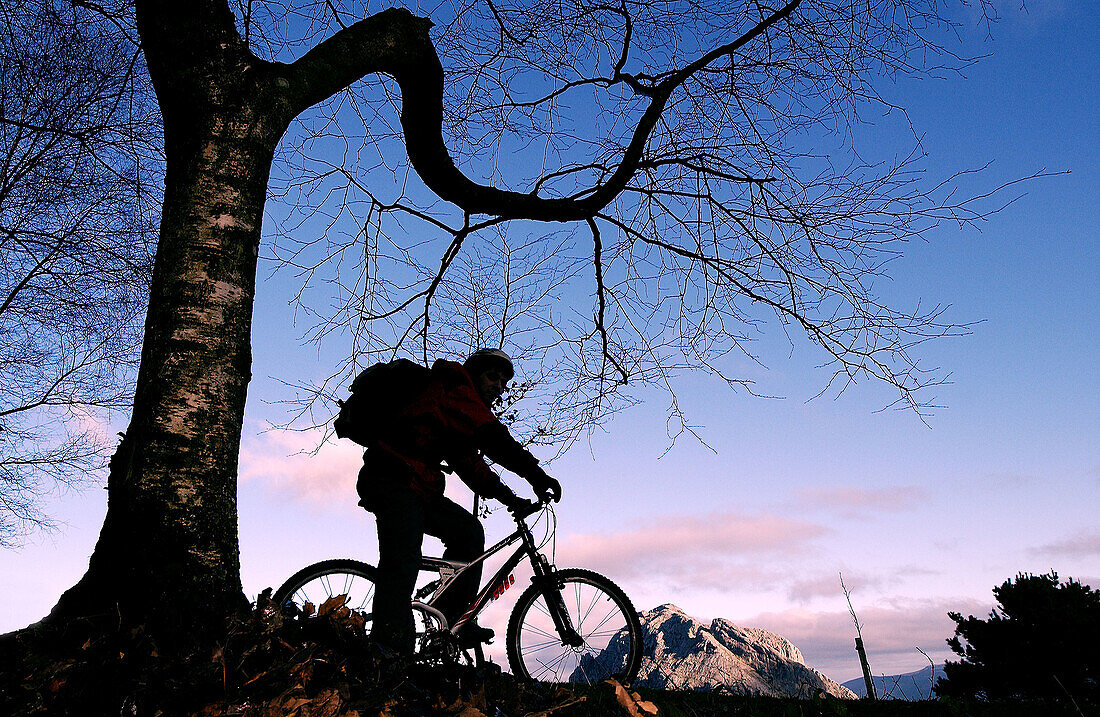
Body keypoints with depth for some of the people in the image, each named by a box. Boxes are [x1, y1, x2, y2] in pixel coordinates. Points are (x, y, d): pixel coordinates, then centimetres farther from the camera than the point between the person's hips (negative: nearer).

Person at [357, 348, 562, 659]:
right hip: (393, 482, -10)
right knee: (403, 559, -20)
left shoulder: (463, 412, 25)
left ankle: (453, 621, 5)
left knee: (469, 531, 4)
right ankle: (390, 650, -22)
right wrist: (536, 474, -24)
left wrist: (510, 499, 11)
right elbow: (492, 438, -20)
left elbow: (471, 464, 20)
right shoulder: (455, 392, -5)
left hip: (419, 489, 10)